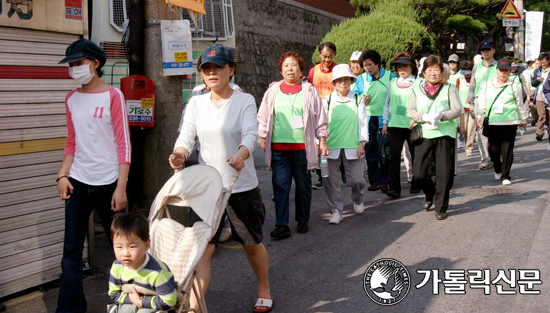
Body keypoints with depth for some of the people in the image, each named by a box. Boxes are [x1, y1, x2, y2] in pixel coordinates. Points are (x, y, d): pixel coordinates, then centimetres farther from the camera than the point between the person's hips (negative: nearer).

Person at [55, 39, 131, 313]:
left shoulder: (112, 95, -3)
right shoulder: (71, 99, 11)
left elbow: (124, 144, -7)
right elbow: (72, 143, 16)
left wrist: (121, 188, -12)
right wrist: (62, 175, 1)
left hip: (107, 183, -4)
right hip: (77, 183, 4)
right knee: (71, 250, -1)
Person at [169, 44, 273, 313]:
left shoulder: (245, 100, -6)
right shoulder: (196, 103, 4)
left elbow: (251, 134, -20)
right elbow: (186, 136, -3)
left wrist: (241, 156, -42)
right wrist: (180, 154, -27)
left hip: (242, 187, -2)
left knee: (252, 244, 16)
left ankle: (264, 290, 41)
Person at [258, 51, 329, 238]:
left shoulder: (309, 91, 6)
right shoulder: (273, 91, 9)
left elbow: (320, 117, 9)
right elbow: (263, 117, 15)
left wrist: (322, 141, 6)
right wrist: (262, 137, 13)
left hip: (302, 146, -1)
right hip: (278, 146, 1)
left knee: (303, 185, 8)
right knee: (280, 185, -3)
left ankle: (302, 221, 24)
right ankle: (281, 225, 0)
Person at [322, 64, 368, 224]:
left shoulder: (357, 100, 6)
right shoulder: (327, 101, 5)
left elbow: (363, 122, 5)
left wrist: (362, 143, -2)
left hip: (352, 147, 0)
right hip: (331, 147, 1)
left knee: (356, 179, 0)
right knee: (330, 180, 0)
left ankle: (357, 200, 33)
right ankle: (336, 210, 16)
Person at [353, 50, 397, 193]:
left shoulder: (390, 76, 2)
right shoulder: (361, 78, 8)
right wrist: (361, 100, -10)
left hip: (384, 119, -3)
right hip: (367, 119, 3)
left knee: (384, 151, -2)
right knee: (370, 150, 7)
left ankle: (384, 181, 7)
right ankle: (374, 180, 16)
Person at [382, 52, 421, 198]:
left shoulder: (418, 83, 1)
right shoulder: (393, 83, 12)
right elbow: (387, 103, 16)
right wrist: (385, 122, 11)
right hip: (395, 125, 2)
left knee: (415, 155, 9)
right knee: (394, 156, -6)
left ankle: (416, 185, 24)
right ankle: (394, 188, -5)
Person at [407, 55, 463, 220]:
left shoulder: (449, 89, 6)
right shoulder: (417, 90, 9)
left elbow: (457, 109, -3)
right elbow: (410, 111, 1)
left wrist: (441, 116, -20)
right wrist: (425, 117, -17)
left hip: (445, 134, -1)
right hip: (424, 134, 1)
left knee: (444, 173, -1)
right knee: (420, 171, -2)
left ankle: (441, 208, 12)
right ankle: (430, 194, 30)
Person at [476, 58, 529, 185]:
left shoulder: (515, 86, 4)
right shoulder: (488, 85, 10)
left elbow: (520, 104, 10)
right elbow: (482, 102, 18)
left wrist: (523, 119, 15)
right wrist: (479, 115, 13)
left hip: (510, 122, -2)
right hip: (492, 122, 2)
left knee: (507, 149, -2)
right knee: (493, 149, 5)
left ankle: (505, 175, 7)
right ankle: (497, 169, 31)